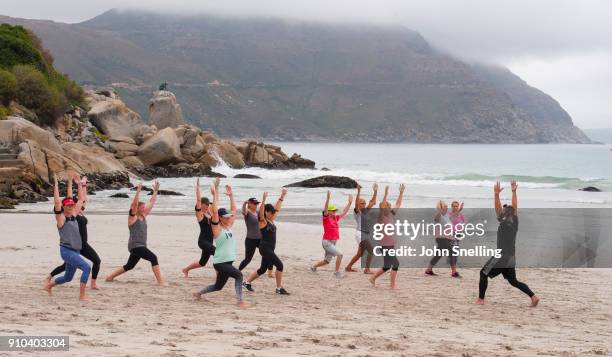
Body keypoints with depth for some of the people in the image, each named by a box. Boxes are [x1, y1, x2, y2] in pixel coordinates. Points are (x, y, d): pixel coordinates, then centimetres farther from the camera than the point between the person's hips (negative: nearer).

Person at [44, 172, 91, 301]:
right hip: (67, 251, -8)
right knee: (86, 268, -22)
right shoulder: (61, 218, -8)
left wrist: (79, 183, 16)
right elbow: (57, 201, -21)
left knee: (68, 277, 19)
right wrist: (56, 183, -20)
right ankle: (82, 296, -20)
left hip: (75, 251, 8)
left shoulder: (73, 216, 11)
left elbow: (80, 200, 19)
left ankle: (49, 285, 41)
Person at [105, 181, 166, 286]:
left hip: (141, 246, 9)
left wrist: (155, 191, 13)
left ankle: (110, 277, 27)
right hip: (135, 245, -9)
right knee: (153, 258, -21)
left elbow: (151, 202, 16)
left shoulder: (143, 216, 13)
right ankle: (160, 281, -25)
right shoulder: (132, 217, -7)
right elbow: (134, 204, -22)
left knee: (129, 266, 16)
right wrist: (138, 191, -27)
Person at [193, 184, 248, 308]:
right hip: (220, 263, -8)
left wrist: (231, 195, 13)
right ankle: (239, 301, -23)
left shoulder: (229, 226, 10)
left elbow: (234, 209, 16)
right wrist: (215, 196, -20)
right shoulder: (217, 228, -10)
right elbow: (215, 212, -22)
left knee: (218, 286, 17)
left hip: (228, 262, 8)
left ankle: (198, 293, 38)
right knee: (238, 275, -25)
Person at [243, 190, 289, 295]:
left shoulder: (271, 220, 11)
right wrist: (264, 200, -43)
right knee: (279, 265, -13)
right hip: (265, 248, -9)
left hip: (270, 249, 9)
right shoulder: (263, 221, -11)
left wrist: (282, 197, 23)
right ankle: (279, 289, -8)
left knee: (262, 269, 16)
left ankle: (247, 282, 28)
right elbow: (261, 212, -30)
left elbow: (277, 208, 22)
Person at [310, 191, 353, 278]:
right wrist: (328, 198, -38)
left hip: (333, 242, 8)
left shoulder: (336, 218, 9)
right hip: (327, 242, -8)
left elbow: (344, 212, 16)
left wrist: (350, 203, 9)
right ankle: (337, 272, -12)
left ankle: (313, 267, 38)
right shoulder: (326, 218, -10)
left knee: (327, 261, 18)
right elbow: (325, 209, -25)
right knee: (340, 254, -21)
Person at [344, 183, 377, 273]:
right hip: (360, 233, -9)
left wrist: (375, 192, 14)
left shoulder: (365, 211, 14)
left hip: (365, 234, 9)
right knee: (371, 250, -17)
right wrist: (358, 192, -33)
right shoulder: (357, 211, -6)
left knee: (360, 253, 15)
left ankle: (348, 267, 25)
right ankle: (367, 269, -18)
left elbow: (372, 202, 20)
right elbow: (356, 203, -24)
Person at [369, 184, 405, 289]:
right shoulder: (381, 217, -11)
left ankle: (373, 278, 29)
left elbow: (398, 205, 19)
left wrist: (401, 193, 18)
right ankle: (393, 284, 0)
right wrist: (386, 195, -35)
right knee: (395, 263, -10)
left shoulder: (391, 215, 9)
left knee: (387, 266, 14)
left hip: (390, 244, 8)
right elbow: (383, 205, -27)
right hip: (385, 245, -8)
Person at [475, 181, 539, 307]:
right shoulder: (515, 223, 3)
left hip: (501, 257, -7)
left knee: (483, 273, 6)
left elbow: (497, 209, -19)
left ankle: (480, 299, 3)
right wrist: (514, 192, 12)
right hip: (511, 258, 7)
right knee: (513, 281, 14)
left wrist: (496, 194, -23)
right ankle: (533, 296, 2)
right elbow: (515, 207, 12)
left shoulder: (503, 223, -15)